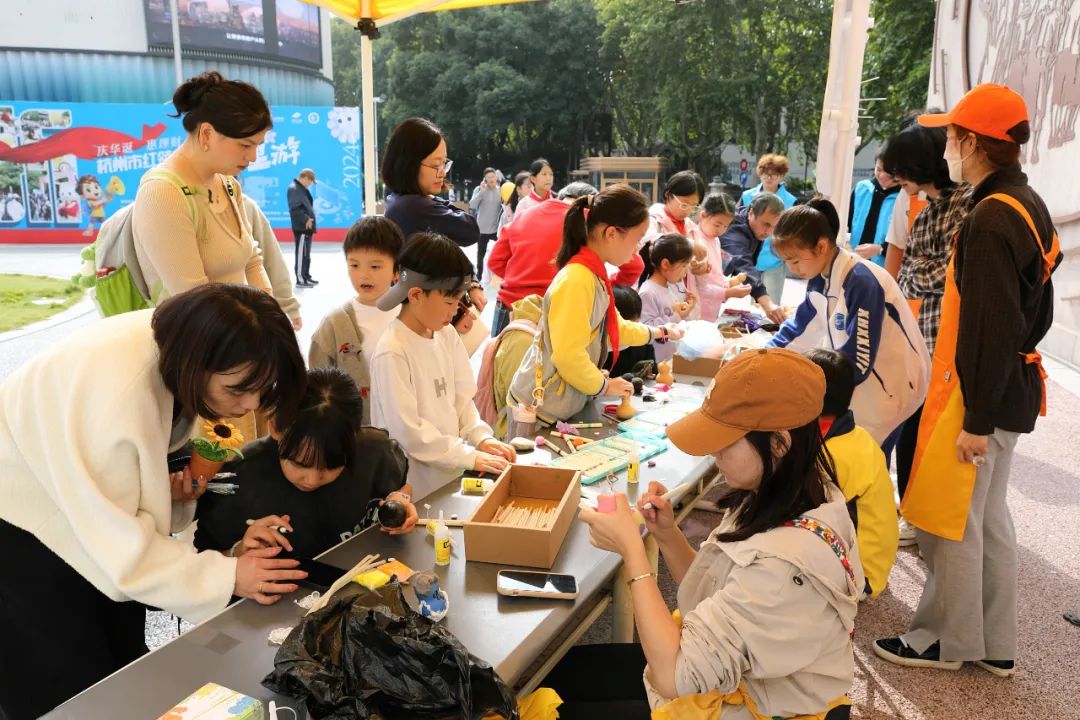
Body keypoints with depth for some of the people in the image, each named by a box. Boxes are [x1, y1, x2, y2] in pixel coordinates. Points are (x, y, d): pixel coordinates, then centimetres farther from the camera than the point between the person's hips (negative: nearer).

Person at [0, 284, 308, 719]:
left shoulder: (178, 345, -15)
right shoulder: (114, 395, -40)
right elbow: (117, 542, -32)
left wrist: (168, 487, -15)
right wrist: (226, 577, -28)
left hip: (91, 511, 7)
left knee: (124, 674, 16)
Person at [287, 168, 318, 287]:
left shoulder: (303, 189, 18)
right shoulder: (293, 189, -14)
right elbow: (295, 209, -23)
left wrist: (309, 219, 9)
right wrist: (306, 219, -18)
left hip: (307, 227, 10)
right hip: (301, 227, -10)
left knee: (306, 254, 16)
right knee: (301, 253, -7)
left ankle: (306, 276, 25)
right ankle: (300, 279, -5)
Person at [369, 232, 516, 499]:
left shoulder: (447, 335, 3)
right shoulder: (393, 352, -20)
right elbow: (408, 431, -20)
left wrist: (482, 437, -6)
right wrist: (471, 457, -17)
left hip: (452, 474, 7)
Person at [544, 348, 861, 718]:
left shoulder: (785, 563, -37)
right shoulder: (782, 499, -8)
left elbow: (673, 676, -33)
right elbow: (713, 595, 5)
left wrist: (631, 549, -28)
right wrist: (667, 534, -12)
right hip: (724, 667, 8)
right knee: (554, 669, 13)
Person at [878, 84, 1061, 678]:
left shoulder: (990, 219, -21)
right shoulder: (1029, 207, 10)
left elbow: (991, 329, -24)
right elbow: (1036, 312, 16)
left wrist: (976, 420, -20)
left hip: (981, 394, -10)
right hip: (1013, 388, 10)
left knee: (951, 522, 4)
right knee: (988, 515, 18)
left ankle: (945, 640, 21)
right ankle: (994, 645, 30)